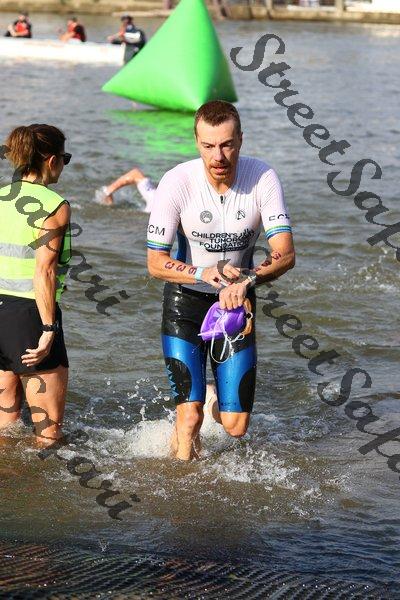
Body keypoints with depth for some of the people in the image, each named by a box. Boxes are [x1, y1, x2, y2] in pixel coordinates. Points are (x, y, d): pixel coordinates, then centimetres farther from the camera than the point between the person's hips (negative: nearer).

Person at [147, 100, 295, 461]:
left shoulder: (263, 179, -17)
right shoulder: (176, 183, -20)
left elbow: (286, 254, -23)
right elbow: (155, 263, -16)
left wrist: (247, 281, -42)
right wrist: (204, 273, -34)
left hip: (237, 300, 2)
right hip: (186, 300, -1)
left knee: (236, 426, 2)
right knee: (190, 418, -12)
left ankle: (215, 402, 37)